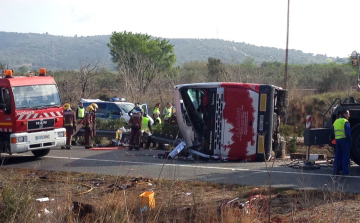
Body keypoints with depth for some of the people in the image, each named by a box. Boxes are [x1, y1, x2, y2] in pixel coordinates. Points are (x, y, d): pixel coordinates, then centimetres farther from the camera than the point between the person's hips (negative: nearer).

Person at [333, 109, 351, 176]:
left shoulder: (336, 121, 14)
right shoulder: (345, 122, -11)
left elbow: (334, 132, 16)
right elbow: (348, 132, -17)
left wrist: (336, 138, 17)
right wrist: (350, 139, -5)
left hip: (337, 140, 7)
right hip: (345, 140, -7)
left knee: (338, 155, 11)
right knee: (345, 156, -3)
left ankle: (336, 171, 11)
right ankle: (345, 171, -4)